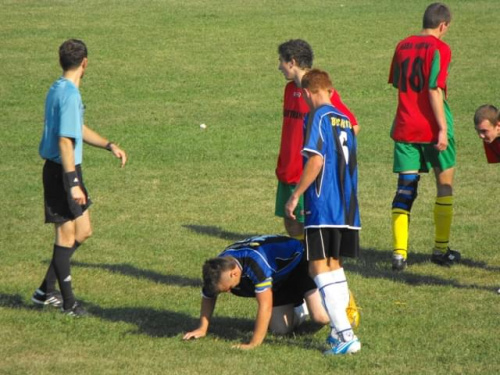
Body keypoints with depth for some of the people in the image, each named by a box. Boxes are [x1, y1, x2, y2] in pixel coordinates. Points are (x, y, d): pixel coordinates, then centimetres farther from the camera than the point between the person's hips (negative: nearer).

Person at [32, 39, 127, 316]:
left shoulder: (58, 89, 11)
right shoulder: (69, 94, -20)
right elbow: (65, 141, -23)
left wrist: (109, 146, 15)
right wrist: (73, 184, -24)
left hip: (66, 171, 10)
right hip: (62, 171, -10)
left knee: (82, 232, 16)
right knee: (66, 235, 0)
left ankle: (46, 290, 22)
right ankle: (68, 301, 9)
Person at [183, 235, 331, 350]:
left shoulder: (255, 263, -44)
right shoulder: (218, 268, -21)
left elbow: (265, 305, -42)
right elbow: (208, 297, 1)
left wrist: (254, 344, -39)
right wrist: (202, 328, 0)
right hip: (279, 281, 7)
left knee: (321, 317, -22)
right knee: (281, 329, -6)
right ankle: (298, 310, 26)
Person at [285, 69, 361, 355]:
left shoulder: (317, 117, -9)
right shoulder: (345, 120, 15)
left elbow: (316, 160, -18)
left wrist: (296, 196, -12)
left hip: (323, 206, -8)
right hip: (348, 207, 8)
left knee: (319, 267, -6)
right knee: (334, 265, 21)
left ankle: (346, 336, -15)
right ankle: (339, 329, 25)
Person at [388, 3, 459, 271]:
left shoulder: (402, 46, 9)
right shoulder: (439, 48, -10)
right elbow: (435, 89, -17)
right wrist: (443, 128, -17)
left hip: (404, 127, 5)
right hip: (432, 128, -5)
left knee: (405, 189, 4)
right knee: (445, 185, 12)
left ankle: (399, 253, -6)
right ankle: (441, 250, 16)